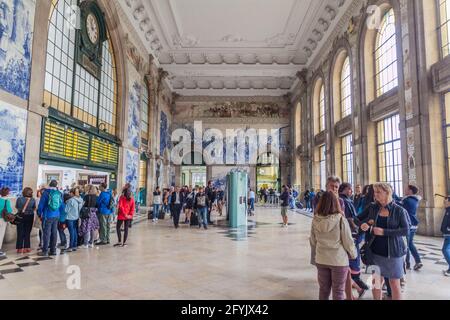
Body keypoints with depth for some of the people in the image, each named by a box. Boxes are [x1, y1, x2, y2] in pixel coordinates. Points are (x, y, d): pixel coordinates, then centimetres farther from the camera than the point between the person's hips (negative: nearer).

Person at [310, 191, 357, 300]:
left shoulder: (316, 219, -7)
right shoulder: (341, 219, -18)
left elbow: (312, 241, 2)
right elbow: (348, 241, -11)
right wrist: (353, 254, 9)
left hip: (321, 260, 3)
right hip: (339, 260, -3)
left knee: (323, 289, 17)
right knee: (338, 291, 12)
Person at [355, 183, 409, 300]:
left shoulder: (399, 210, -7)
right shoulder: (372, 207, 1)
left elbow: (406, 230, -14)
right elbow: (357, 219, 7)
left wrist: (384, 232, -22)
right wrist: (361, 224, -16)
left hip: (393, 252, -2)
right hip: (375, 251, 3)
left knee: (394, 283, 9)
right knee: (376, 281, 12)